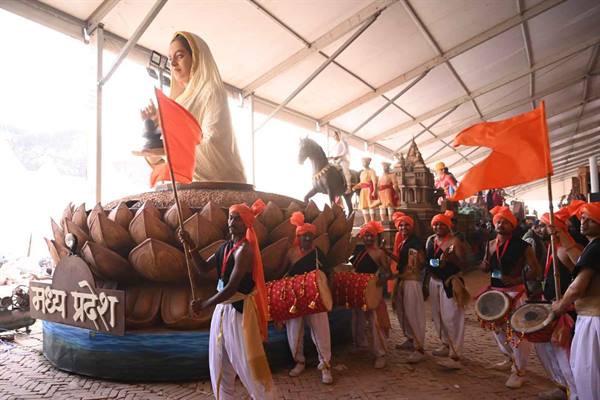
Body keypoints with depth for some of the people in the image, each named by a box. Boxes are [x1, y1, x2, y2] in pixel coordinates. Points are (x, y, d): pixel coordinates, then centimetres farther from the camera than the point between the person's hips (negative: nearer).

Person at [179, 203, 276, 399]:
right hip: (222, 308, 9)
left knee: (247, 363, 0)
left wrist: (204, 304, -14)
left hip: (239, 310, -9)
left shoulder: (244, 249, -19)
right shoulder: (225, 247, 8)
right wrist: (190, 245, 2)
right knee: (219, 364, 17)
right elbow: (204, 268, 12)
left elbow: (232, 288, -23)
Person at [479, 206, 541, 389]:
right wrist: (485, 265, -6)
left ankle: (519, 371, 9)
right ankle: (510, 358, 40)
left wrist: (517, 280, -24)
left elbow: (536, 270, -12)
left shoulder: (522, 245, -11)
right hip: (495, 291, 7)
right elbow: (486, 268, 18)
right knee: (497, 327, 18)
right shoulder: (490, 244, 7)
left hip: (515, 292, -7)